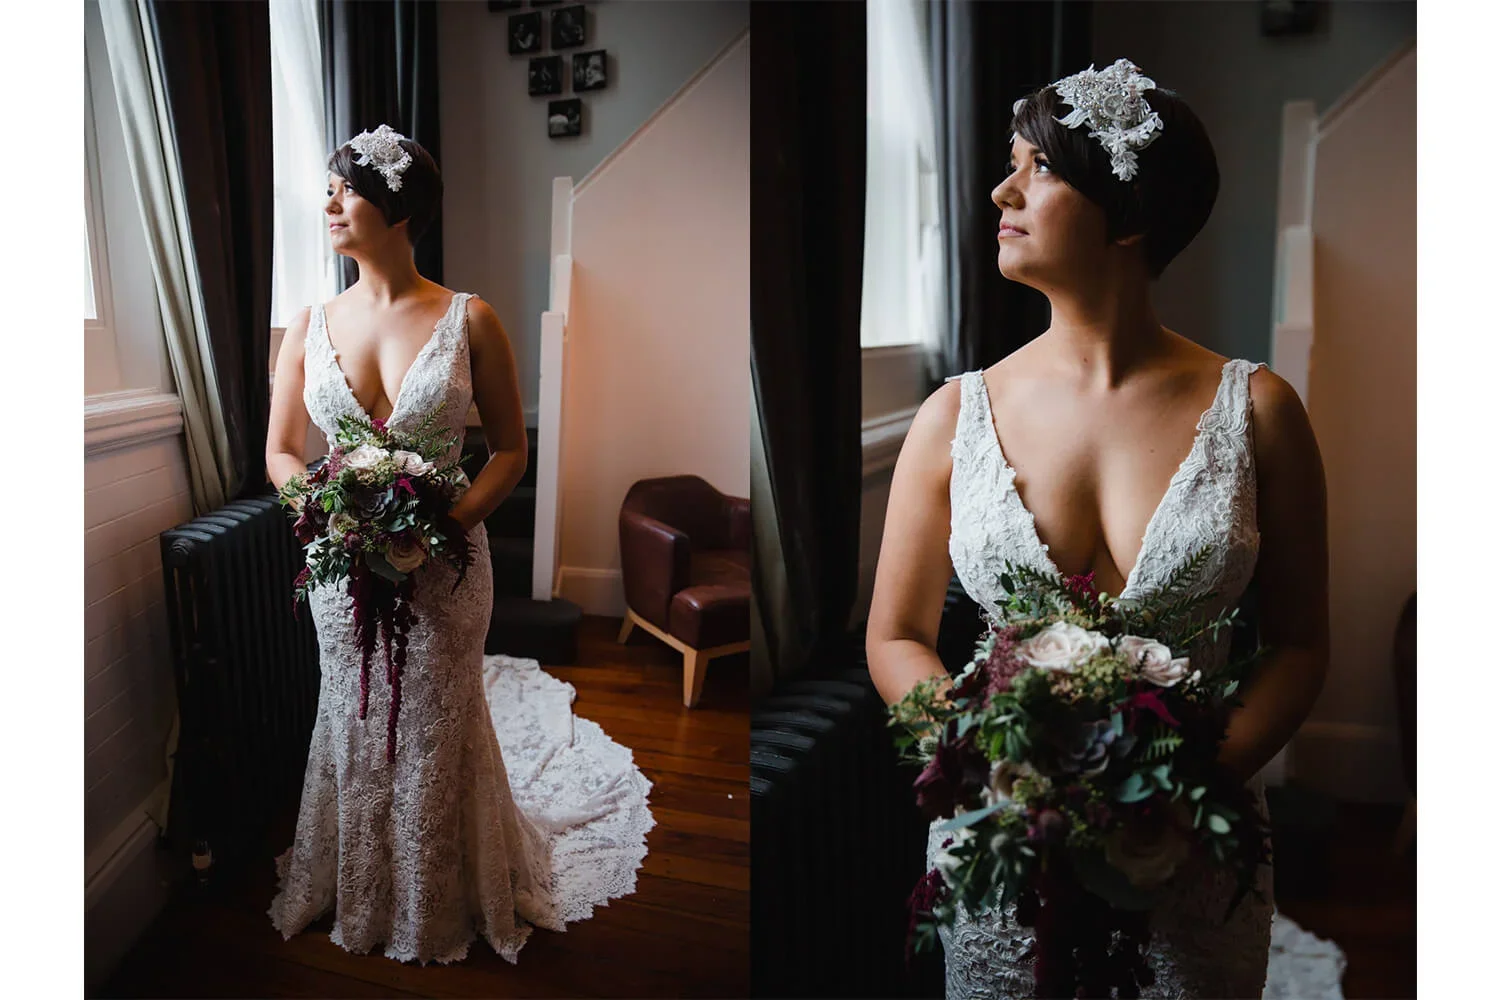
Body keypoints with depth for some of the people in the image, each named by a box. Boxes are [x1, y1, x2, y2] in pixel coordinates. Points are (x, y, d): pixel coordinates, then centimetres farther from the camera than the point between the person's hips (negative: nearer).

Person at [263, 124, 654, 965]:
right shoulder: (312, 326, 2)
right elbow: (280, 454, 6)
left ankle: (444, 906, 37)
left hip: (445, 563, -2)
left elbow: (511, 451, -5)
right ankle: (359, 898, 42)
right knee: (355, 728, 16)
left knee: (438, 730, 11)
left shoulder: (469, 319, -7)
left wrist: (452, 520, -20)